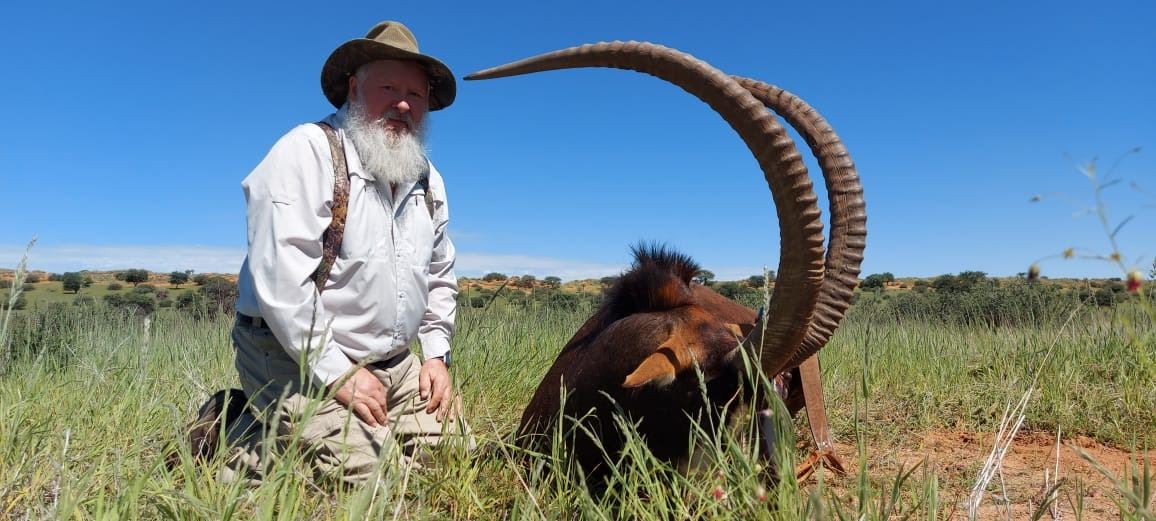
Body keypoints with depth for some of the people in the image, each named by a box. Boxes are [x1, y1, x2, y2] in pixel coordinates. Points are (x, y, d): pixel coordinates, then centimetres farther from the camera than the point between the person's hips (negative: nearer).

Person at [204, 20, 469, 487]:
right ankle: (242, 441, 5)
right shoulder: (307, 151, -13)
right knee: (369, 475, -19)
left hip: (395, 363, 8)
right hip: (299, 359, -8)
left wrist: (436, 353, 7)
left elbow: (440, 276, 19)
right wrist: (336, 372, -21)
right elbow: (279, 275, -22)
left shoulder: (427, 178, 10)